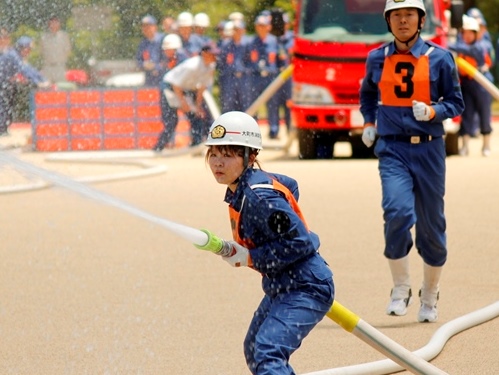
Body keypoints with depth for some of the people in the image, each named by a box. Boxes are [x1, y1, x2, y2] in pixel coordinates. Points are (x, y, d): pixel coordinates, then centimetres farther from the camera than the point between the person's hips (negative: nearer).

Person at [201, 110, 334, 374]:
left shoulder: (260, 197, -23)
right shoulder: (238, 190, 4)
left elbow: (299, 243, -26)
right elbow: (288, 186, 23)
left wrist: (251, 258, -20)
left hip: (306, 289, -11)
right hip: (281, 288, 11)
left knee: (267, 353, -27)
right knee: (254, 352, 25)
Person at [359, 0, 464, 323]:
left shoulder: (440, 58, 0)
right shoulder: (377, 59, 7)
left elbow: (456, 103, 3)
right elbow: (368, 93, 26)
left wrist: (432, 111, -15)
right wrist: (369, 123, 13)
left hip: (429, 149, 0)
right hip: (392, 149, 0)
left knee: (432, 224, 7)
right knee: (397, 212, -22)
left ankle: (430, 297, 26)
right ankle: (401, 289, -6)